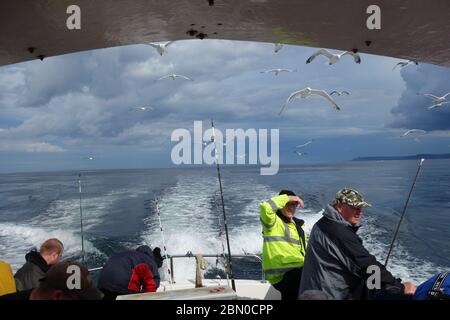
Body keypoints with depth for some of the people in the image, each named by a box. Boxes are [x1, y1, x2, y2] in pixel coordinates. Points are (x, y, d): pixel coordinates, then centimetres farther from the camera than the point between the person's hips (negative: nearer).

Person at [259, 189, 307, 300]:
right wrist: (287, 198, -19)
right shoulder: (273, 221, -6)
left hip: (297, 271, 9)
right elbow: (265, 208, -30)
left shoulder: (297, 225, 21)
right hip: (283, 274, -9)